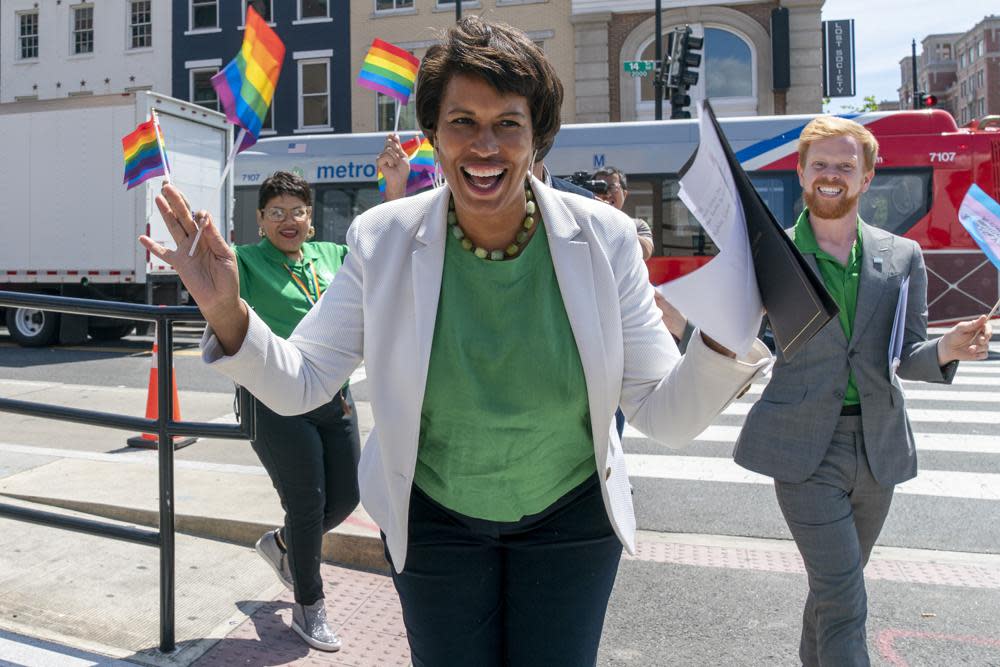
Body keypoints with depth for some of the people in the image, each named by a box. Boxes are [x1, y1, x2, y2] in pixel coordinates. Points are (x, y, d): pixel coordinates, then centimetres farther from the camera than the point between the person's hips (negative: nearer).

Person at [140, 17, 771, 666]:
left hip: (572, 517, 1)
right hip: (433, 521, 0)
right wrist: (228, 314, -28)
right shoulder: (383, 240, -16)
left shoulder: (604, 237, -17)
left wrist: (724, 335, -33)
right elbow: (299, 382, -10)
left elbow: (666, 413, -15)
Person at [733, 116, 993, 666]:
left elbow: (905, 356, 6)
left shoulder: (902, 257, 6)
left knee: (833, 586, 19)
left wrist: (945, 350, -15)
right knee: (844, 600, -7)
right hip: (804, 449, -4)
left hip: (880, 449, 4)